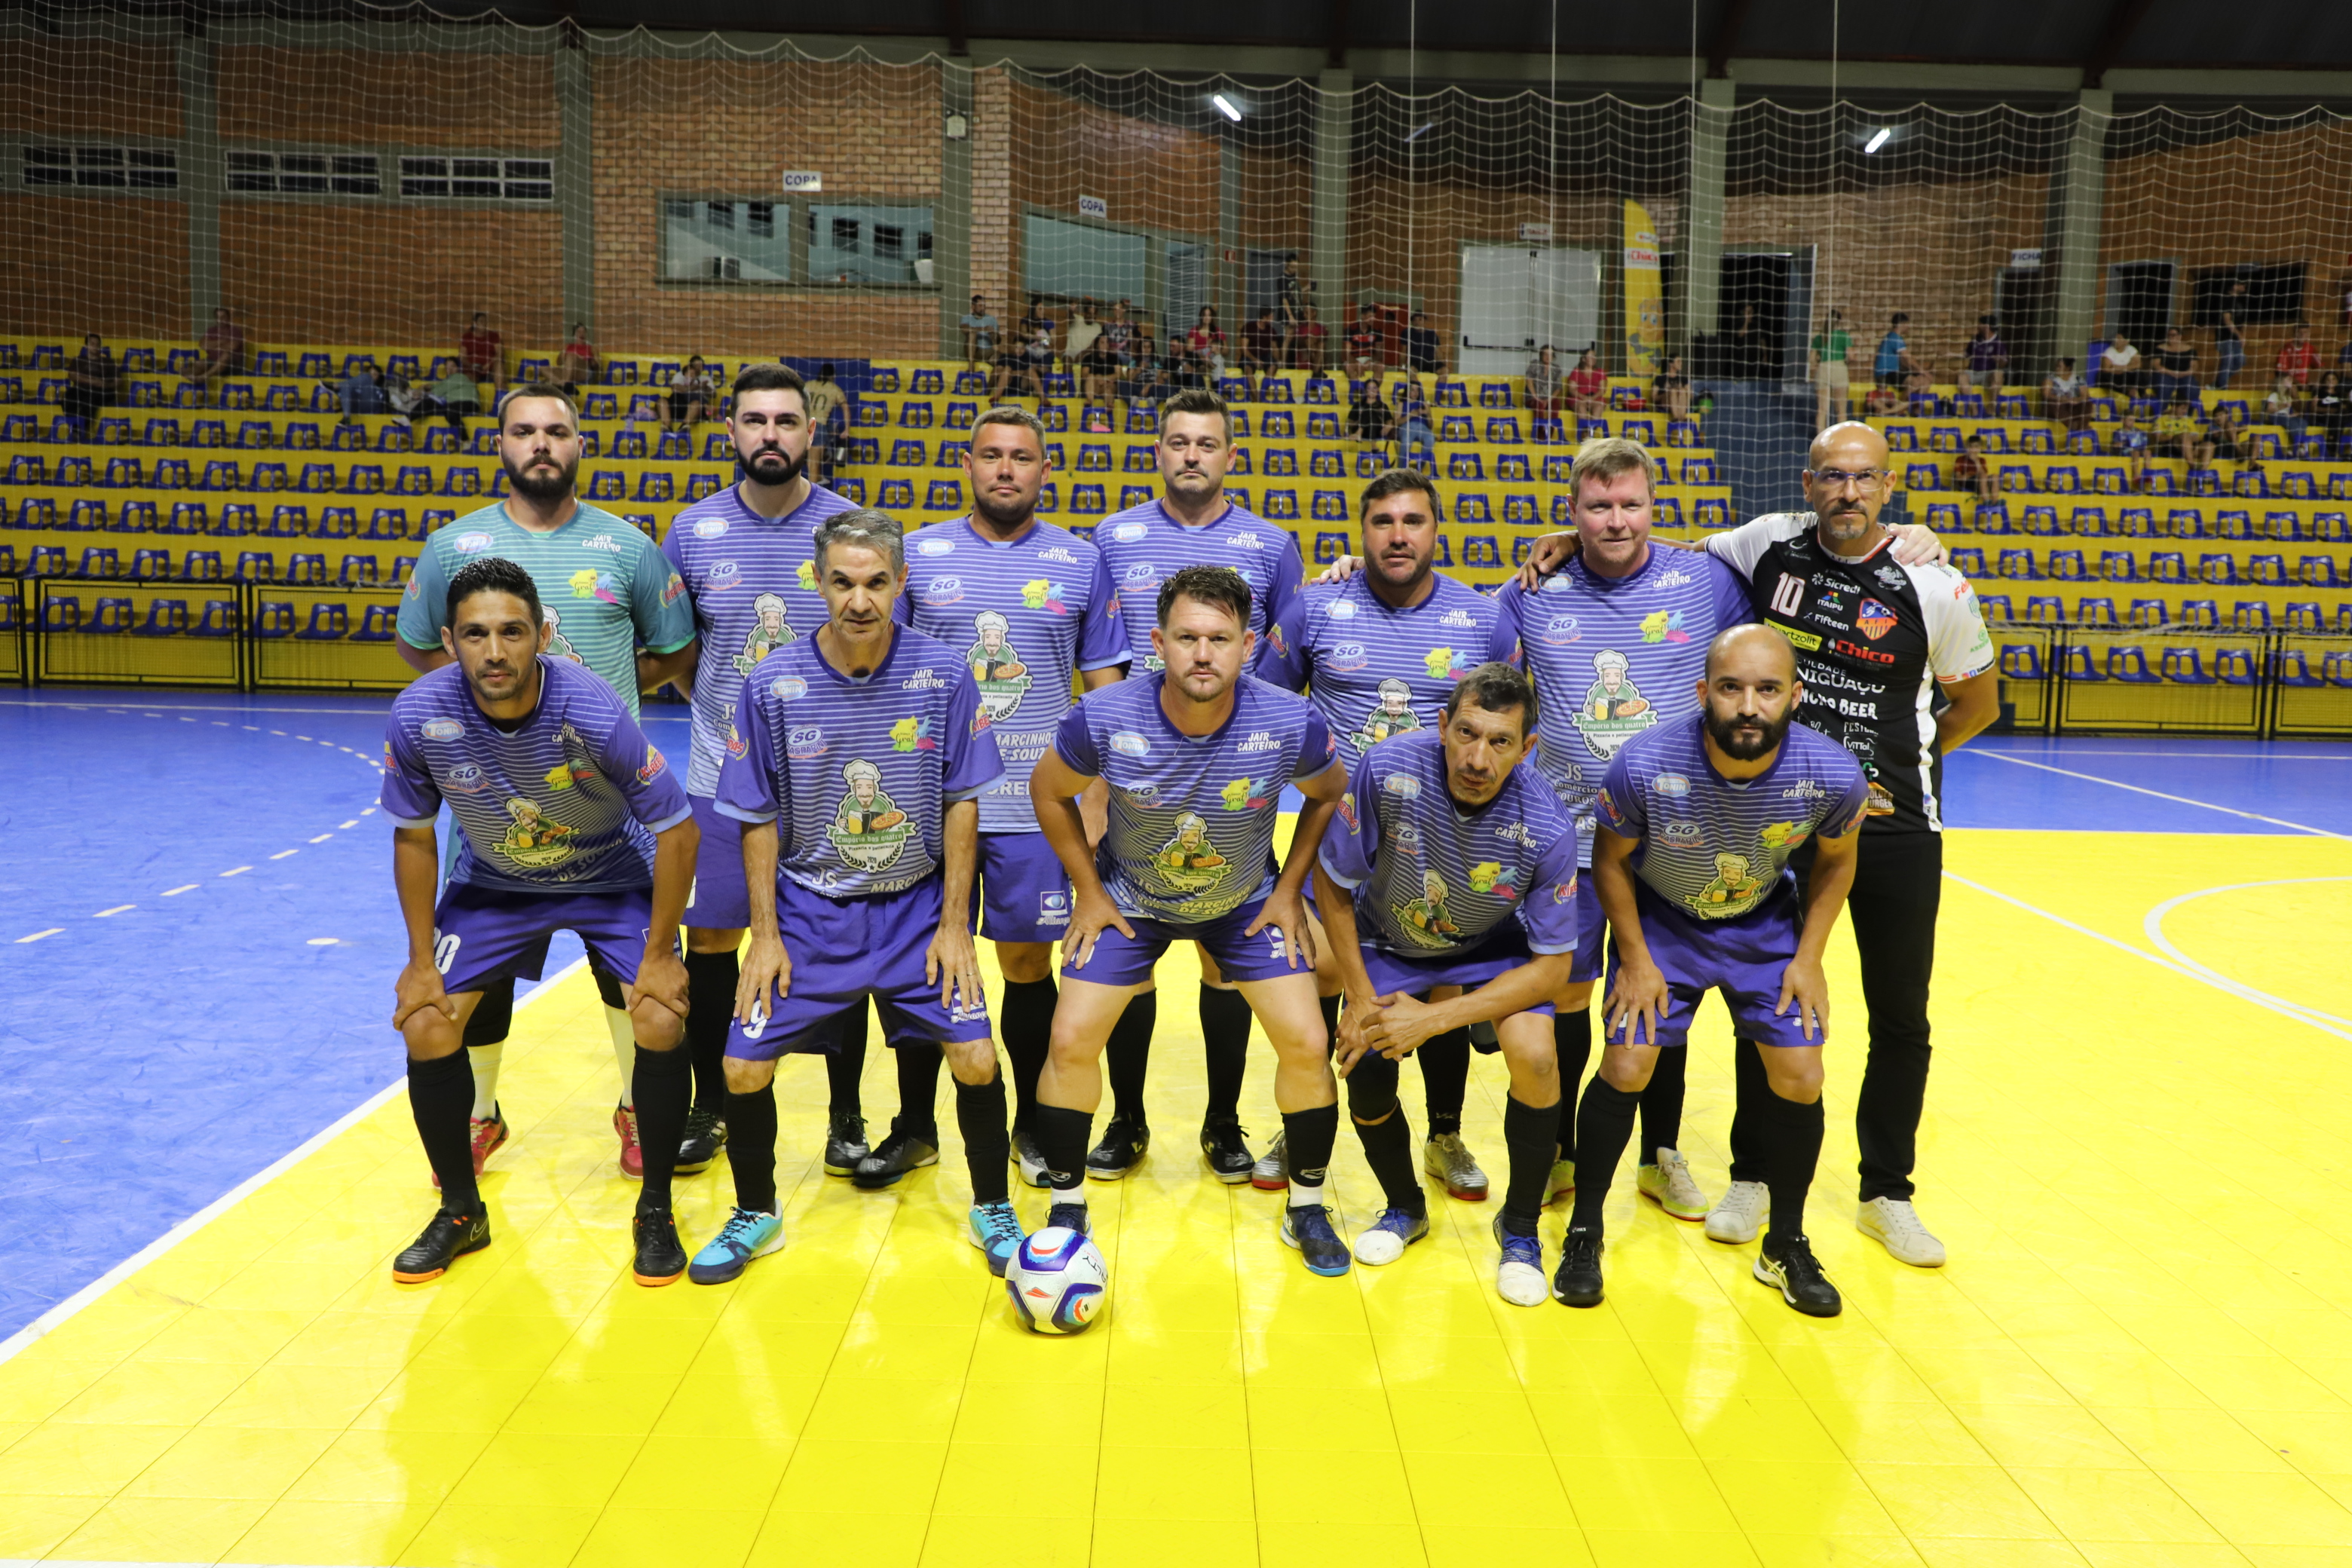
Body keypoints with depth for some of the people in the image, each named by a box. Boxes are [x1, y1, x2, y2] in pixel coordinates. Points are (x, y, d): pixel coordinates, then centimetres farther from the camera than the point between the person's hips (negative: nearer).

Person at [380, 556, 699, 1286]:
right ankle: (461, 1212, 17)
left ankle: (655, 1211, 5)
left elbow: (676, 829, -22)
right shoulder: (418, 718, -25)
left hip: (611, 878, -2)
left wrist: (658, 954, -19)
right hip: (492, 883, 3)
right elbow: (413, 837, -7)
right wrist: (422, 961, -6)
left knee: (661, 1022, -18)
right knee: (426, 1028, -8)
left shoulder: (595, 713, -33)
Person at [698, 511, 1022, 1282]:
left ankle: (992, 1210, 18)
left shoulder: (943, 674, -12)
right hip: (808, 907, 1)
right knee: (744, 1067, -3)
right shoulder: (773, 685, -12)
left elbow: (961, 802, -4)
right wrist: (764, 935, -6)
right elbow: (759, 818, -3)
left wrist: (954, 925, -7)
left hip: (916, 905, 0)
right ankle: (755, 1214, 25)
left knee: (976, 1057, -8)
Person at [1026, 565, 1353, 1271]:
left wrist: (1288, 891, -5)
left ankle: (1307, 1208, 18)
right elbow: (1048, 790, -7)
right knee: (1072, 1041, -7)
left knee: (1306, 1045, -6)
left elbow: (1331, 792, -4)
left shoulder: (1291, 723, -27)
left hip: (1247, 902, 0)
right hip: (1128, 899, 0)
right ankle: (1067, 1207, 16)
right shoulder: (1103, 717, -29)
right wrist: (1089, 890, -6)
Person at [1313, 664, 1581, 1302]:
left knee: (1534, 1055, -24)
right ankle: (1404, 1208, 23)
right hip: (1390, 943, 1)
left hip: (1493, 949, -1)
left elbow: (1552, 964, -20)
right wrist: (1362, 999, -14)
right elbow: (1333, 883, -14)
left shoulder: (1547, 829, -31)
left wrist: (1434, 1018, -26)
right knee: (1365, 1076, -11)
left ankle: (1520, 1227, 3)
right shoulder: (1387, 770, -31)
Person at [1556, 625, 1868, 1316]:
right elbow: (1610, 858, -12)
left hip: (1767, 923, 2)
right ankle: (1583, 1232, 12)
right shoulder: (1645, 765, -32)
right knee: (1626, 1068, -10)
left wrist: (1808, 956, -6)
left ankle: (1786, 1246, 19)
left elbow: (1836, 859, -3)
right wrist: (1636, 960, -11)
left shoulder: (1832, 774, -27)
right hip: (1660, 919, -2)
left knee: (1799, 1077, -4)